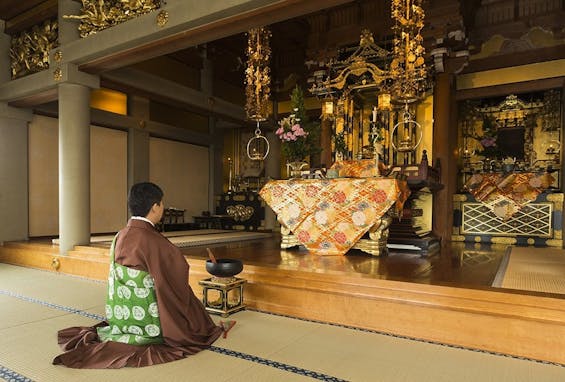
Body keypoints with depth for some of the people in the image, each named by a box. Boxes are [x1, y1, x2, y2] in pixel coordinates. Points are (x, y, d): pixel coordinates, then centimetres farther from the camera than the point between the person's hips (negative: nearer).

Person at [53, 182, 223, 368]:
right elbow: (175, 282, -15)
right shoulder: (154, 241, -23)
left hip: (119, 317, 8)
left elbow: (115, 278, 9)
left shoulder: (119, 237, -1)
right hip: (145, 319, -8)